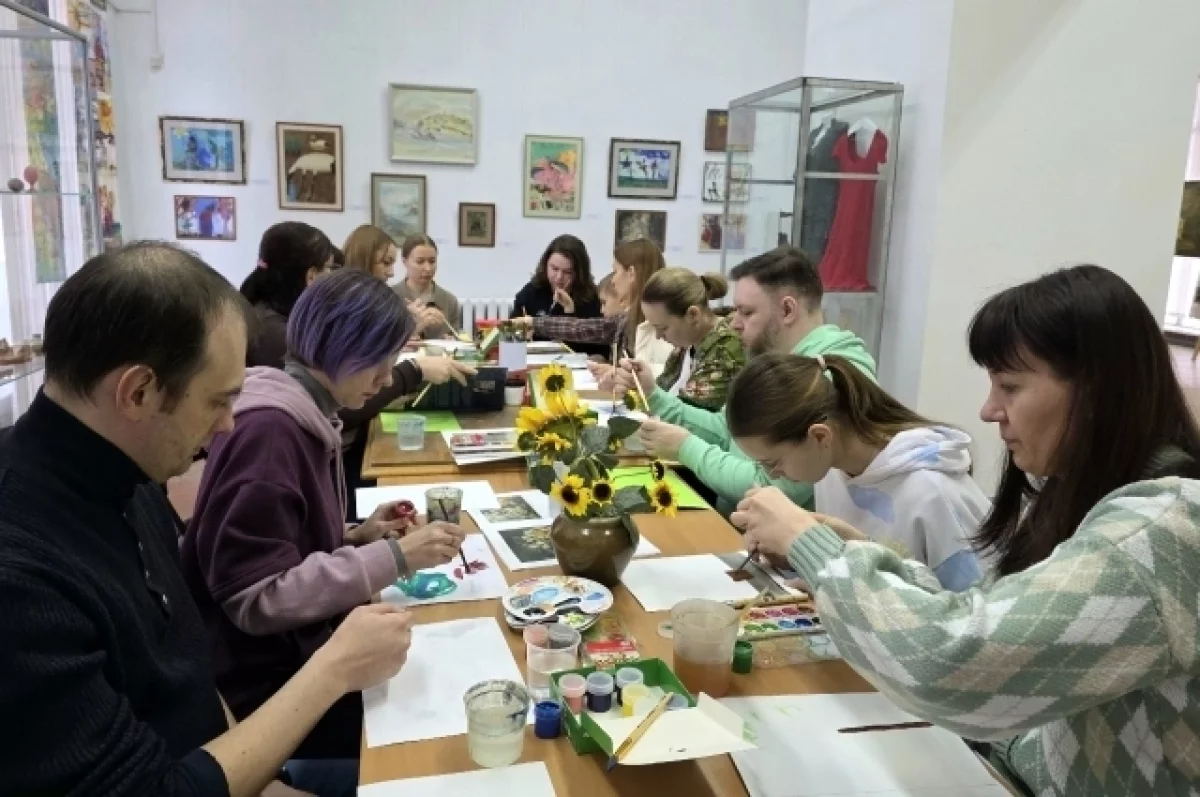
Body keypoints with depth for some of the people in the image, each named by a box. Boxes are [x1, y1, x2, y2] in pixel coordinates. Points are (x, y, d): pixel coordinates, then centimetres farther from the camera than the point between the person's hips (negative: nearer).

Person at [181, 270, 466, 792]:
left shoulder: (306, 419, 6)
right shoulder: (268, 430, -23)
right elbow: (255, 598, -26)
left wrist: (358, 537, -1)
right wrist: (391, 558, -25)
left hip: (301, 657, 8)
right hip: (266, 688, -8)